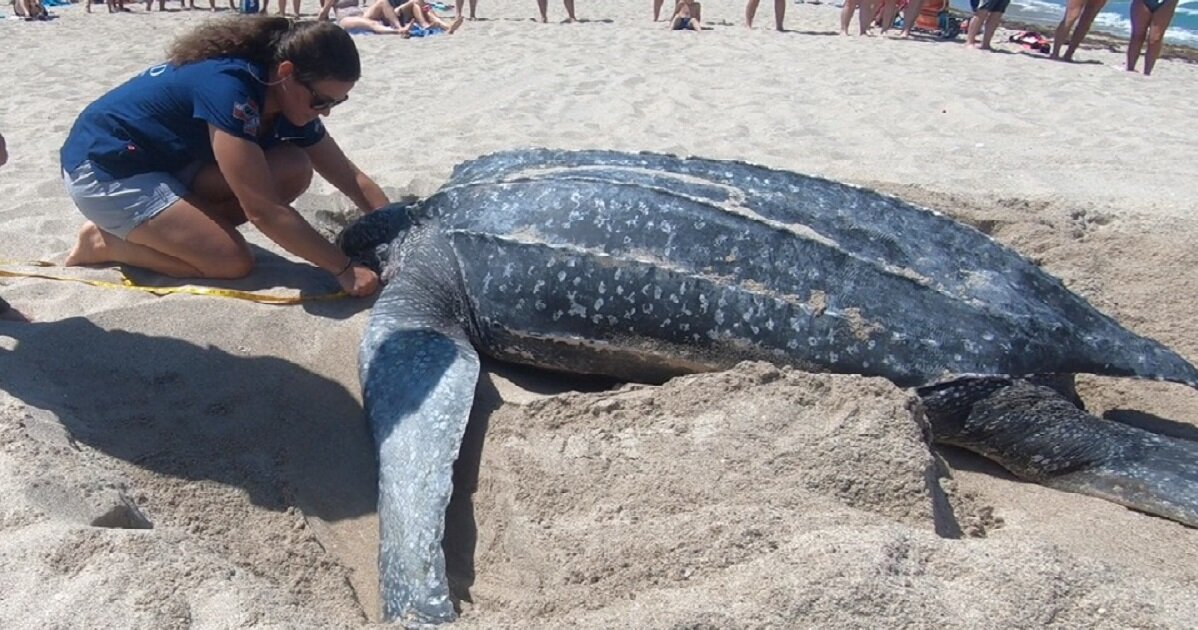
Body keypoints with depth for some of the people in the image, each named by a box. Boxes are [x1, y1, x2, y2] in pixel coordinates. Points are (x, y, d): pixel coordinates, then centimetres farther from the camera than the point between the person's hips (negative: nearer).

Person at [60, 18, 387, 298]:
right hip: (104, 169, -8)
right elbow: (262, 208, -33)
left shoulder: (291, 100, -7)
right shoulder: (230, 88, -31)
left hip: (168, 162, 8)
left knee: (294, 169, -11)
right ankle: (104, 242, 1)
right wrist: (344, 269, -31)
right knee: (233, 261, -19)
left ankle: (159, 229, 2)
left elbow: (351, 178, -1)